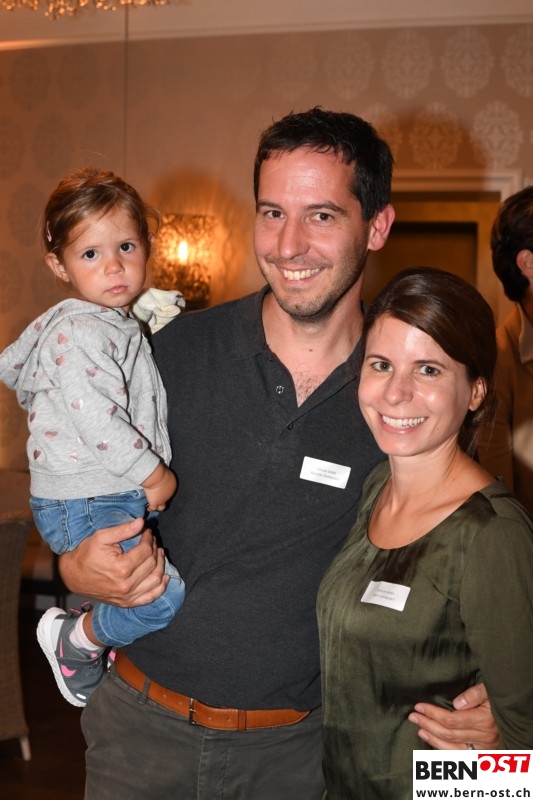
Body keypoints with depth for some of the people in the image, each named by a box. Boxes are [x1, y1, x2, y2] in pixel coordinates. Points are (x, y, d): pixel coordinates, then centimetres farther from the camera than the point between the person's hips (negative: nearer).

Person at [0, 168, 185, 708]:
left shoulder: (116, 323, 12)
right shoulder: (80, 332, -20)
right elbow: (97, 421, -27)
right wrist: (155, 475, -16)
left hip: (121, 499, 10)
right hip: (82, 507, -10)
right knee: (166, 595, -20)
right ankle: (75, 638, 3)